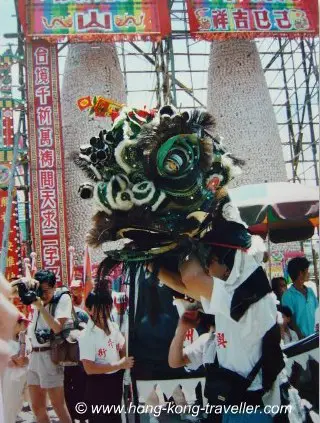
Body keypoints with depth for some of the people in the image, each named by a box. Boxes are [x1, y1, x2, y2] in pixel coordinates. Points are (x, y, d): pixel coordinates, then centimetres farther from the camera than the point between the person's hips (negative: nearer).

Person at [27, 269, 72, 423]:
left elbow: (57, 328, -16)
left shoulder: (63, 298, -5)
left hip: (49, 356, -7)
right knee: (37, 406, 13)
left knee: (58, 405, 0)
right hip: (34, 355, 7)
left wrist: (41, 306, -19)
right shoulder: (38, 300, 12)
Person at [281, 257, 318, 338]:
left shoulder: (310, 291, 6)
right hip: (299, 338, -5)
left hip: (313, 335, 5)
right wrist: (301, 336, -15)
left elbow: (316, 311, 12)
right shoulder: (288, 295, -11)